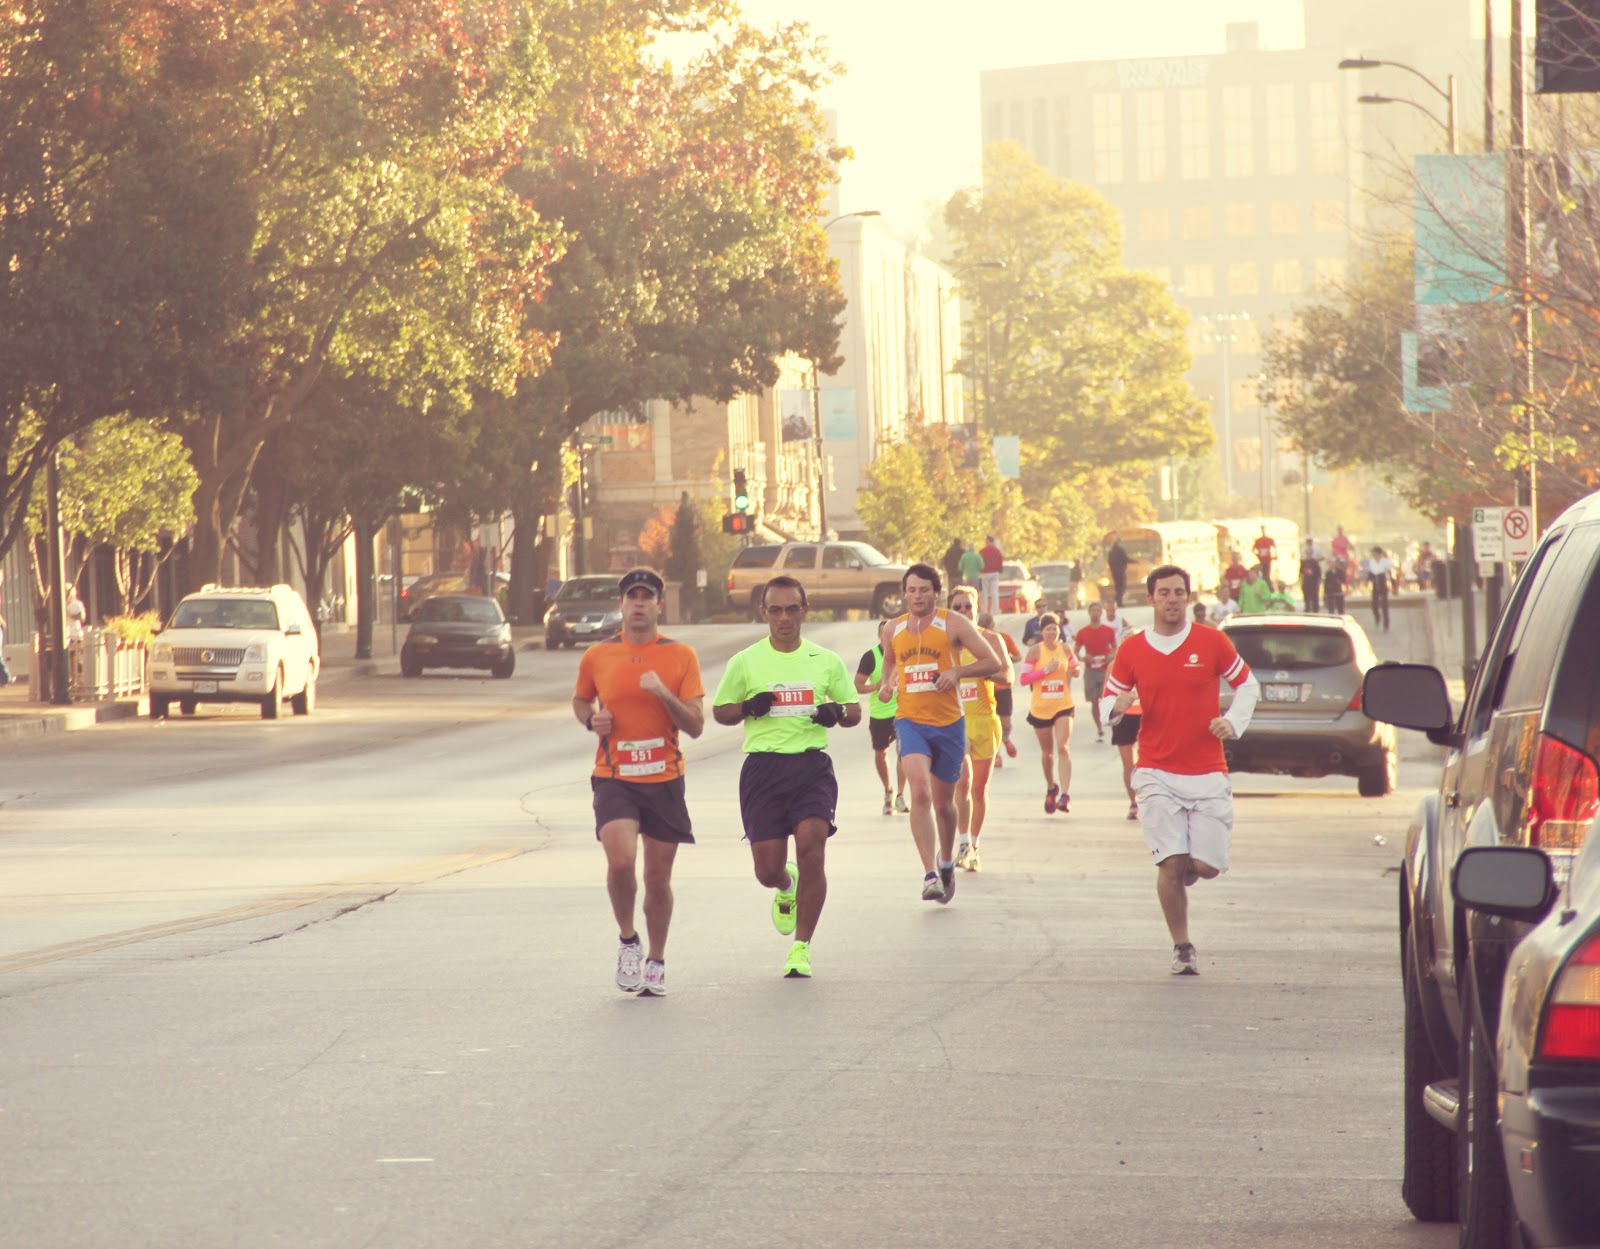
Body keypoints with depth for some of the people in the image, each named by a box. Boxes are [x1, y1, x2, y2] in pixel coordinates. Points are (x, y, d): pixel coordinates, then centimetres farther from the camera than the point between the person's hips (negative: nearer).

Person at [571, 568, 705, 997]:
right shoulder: (597, 657, 4)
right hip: (613, 779, -1)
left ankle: (656, 962, 26)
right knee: (620, 860, -22)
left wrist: (664, 693, -18)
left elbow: (695, 725, -2)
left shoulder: (681, 656, 1)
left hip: (664, 780, 1)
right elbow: (580, 700, 22)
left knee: (658, 878, 6)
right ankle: (627, 940, 4)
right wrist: (591, 720, 0)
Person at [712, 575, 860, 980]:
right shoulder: (744, 662, 5)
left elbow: (854, 710, 16)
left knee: (811, 849, -18)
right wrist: (748, 708, -10)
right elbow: (719, 710, 11)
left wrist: (837, 713, -8)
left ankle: (801, 947, -7)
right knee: (767, 868, -2)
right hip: (763, 766, 0)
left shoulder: (826, 661, 8)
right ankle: (786, 889, 39)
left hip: (812, 767, 0)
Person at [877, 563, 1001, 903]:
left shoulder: (954, 624, -3)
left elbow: (992, 662, -3)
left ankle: (946, 861, 41)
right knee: (920, 792, -22)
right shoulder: (894, 629, 7)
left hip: (948, 722, -1)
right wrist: (886, 684, 6)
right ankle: (930, 875, -26)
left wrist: (958, 671, -19)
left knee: (943, 802, 13)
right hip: (910, 720, 1)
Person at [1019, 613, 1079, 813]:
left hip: (1063, 706, 0)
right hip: (1040, 708, 0)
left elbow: (1075, 667, 21)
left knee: (1063, 747, -18)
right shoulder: (1035, 651, -5)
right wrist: (1046, 669, -19)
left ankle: (1065, 794, -22)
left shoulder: (1065, 650, 2)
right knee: (1047, 752, 13)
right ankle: (1051, 788, 39)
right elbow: (1023, 678, -9)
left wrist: (1074, 671, -3)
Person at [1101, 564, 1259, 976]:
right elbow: (1108, 703, 11)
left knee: (1207, 865, -4)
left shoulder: (1212, 642, 1)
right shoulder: (1132, 650, 3)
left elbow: (1247, 684, 14)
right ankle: (1182, 948, 3)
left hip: (1208, 772, 0)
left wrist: (1234, 722, -2)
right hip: (1157, 773, 0)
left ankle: (1184, 872, 33)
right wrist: (1118, 706, -12)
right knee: (1170, 864, -11)